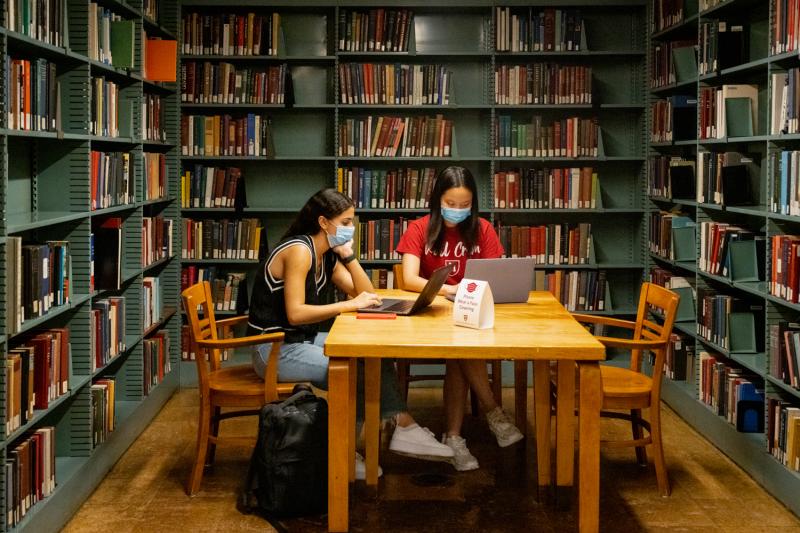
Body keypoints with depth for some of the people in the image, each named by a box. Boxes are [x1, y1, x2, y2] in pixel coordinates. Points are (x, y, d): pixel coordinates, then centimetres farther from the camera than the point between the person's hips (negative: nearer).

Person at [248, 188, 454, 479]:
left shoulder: (327, 256, 9)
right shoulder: (299, 251, -18)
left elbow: (366, 294, 7)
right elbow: (295, 313, -26)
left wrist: (348, 255, -3)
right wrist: (350, 305, -25)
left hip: (302, 341, 9)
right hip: (275, 350, -9)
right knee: (354, 370, -17)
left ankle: (403, 427, -3)